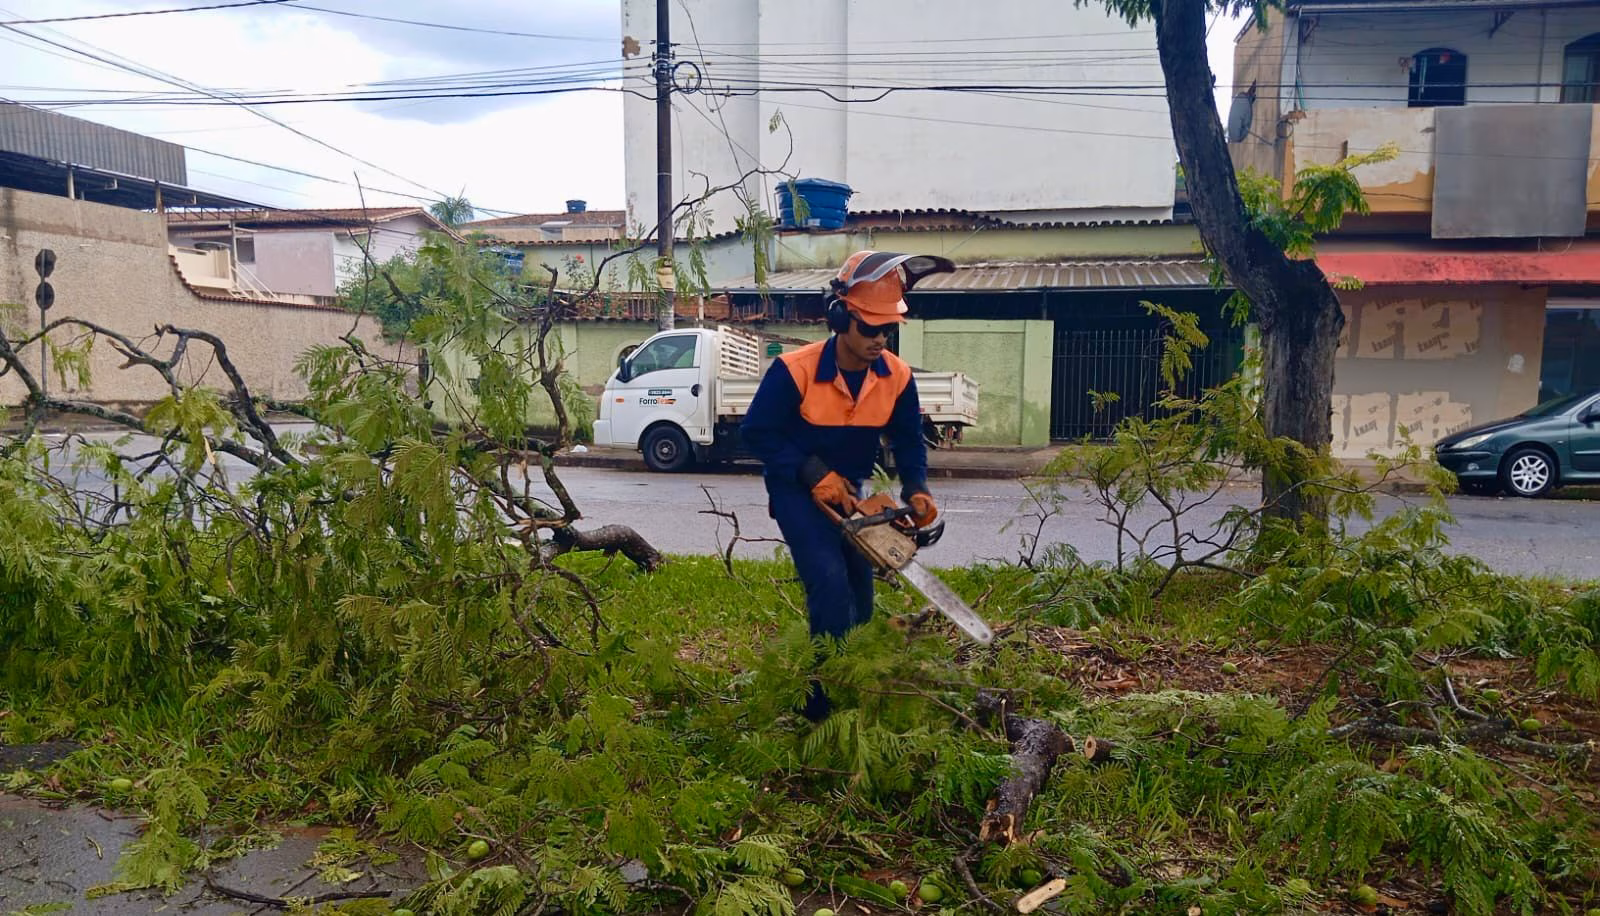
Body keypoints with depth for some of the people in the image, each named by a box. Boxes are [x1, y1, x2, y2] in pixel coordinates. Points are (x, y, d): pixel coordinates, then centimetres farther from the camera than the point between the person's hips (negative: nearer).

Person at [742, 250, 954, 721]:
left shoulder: (898, 377, -12)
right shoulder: (794, 370, -26)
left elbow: (909, 442, 1)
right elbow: (755, 433, -17)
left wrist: (916, 491, -17)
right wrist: (814, 475, -22)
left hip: (850, 492, 6)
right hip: (797, 491, -5)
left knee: (859, 602, 10)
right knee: (832, 589, -20)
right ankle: (823, 707, -8)